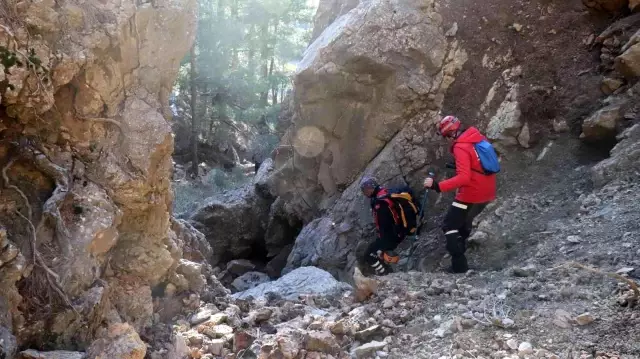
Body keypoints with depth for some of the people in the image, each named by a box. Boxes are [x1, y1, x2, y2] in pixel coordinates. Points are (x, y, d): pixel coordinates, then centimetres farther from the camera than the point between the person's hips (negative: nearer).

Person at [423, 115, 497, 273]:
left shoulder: (461, 147, -21)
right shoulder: (479, 137, 4)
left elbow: (463, 178, -31)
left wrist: (437, 186, -33)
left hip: (472, 195, -9)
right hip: (487, 193, 9)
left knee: (449, 226, 0)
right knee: (465, 219, 29)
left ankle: (459, 265, -4)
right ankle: (460, 246, 48)